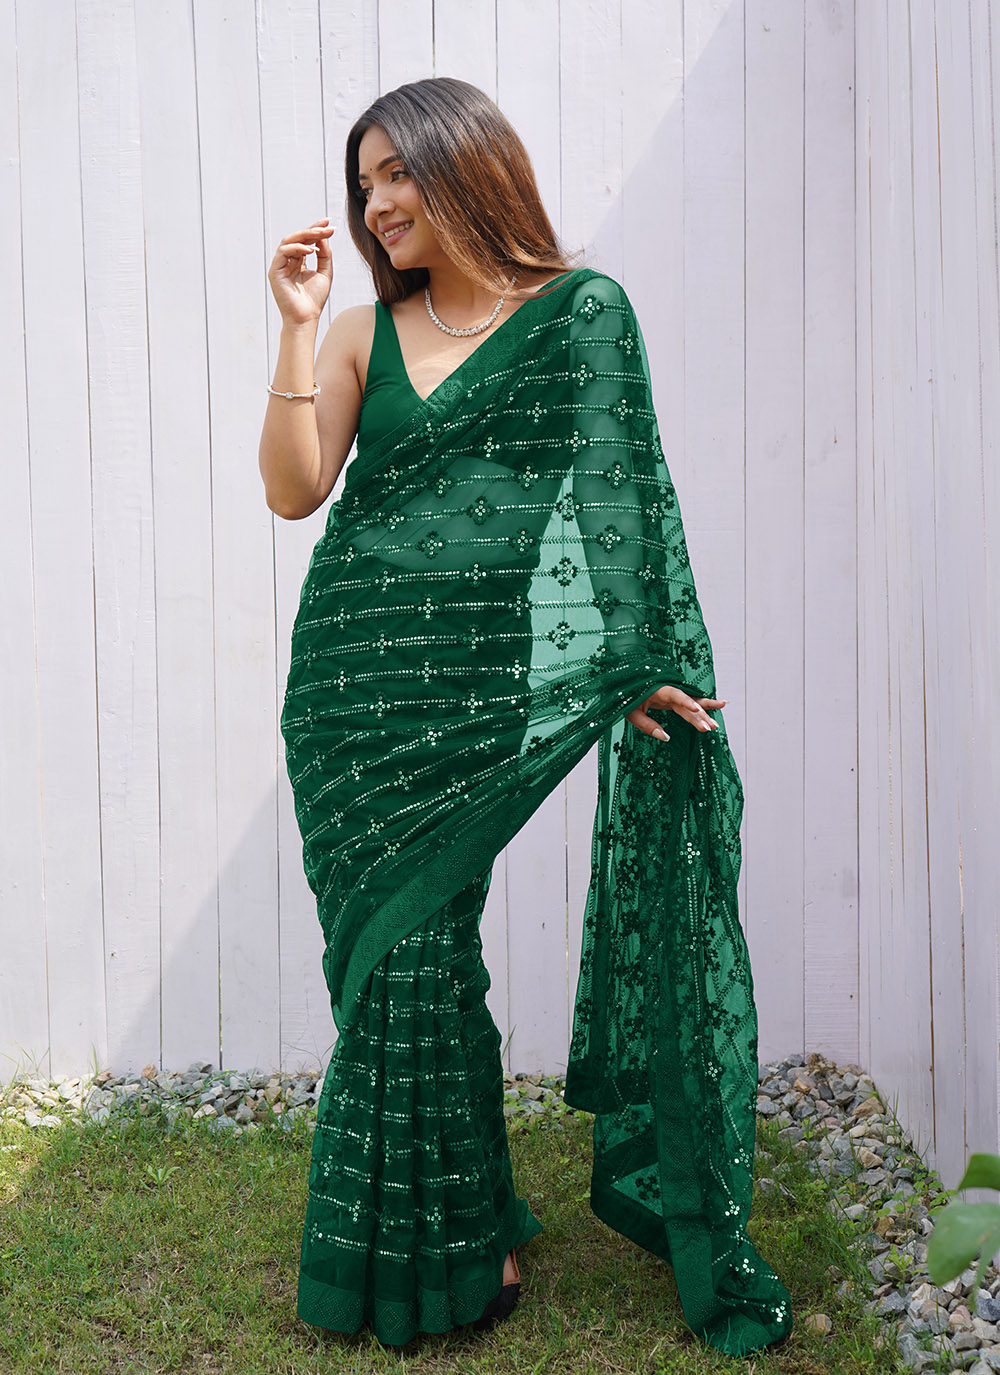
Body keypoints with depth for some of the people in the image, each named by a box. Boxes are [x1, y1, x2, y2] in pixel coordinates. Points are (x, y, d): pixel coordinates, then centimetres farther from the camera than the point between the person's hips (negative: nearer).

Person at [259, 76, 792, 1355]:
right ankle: (446, 1233, 25)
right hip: (354, 672, 4)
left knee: (421, 944, 0)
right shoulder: (363, 333, 12)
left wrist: (638, 658, -10)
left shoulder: (583, 311, 3)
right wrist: (294, 329, -2)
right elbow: (293, 490, 4)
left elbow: (621, 491, -2)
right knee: (395, 948, 6)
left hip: (480, 676, -3)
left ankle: (463, 1239, 22)